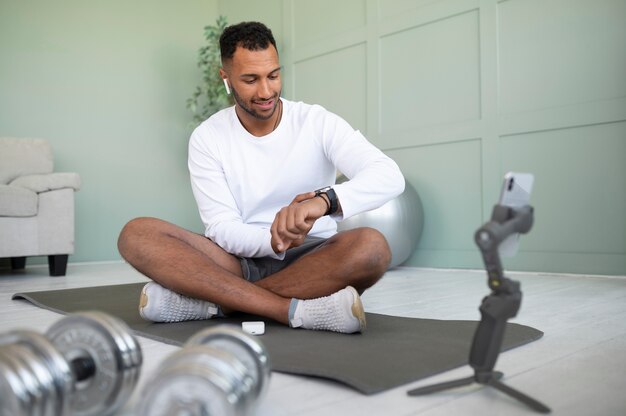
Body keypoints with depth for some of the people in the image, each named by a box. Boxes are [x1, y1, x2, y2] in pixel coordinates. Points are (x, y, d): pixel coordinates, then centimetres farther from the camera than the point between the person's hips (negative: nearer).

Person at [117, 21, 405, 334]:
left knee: (372, 247, -33)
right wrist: (273, 240, -31)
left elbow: (389, 176, -20)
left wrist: (325, 200, -40)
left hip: (311, 259, -1)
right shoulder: (206, 138, -1)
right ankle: (295, 310, -31)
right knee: (136, 235, -21)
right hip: (240, 259, 2)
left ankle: (210, 302, -26)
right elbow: (221, 227, -8)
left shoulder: (318, 122, -5)